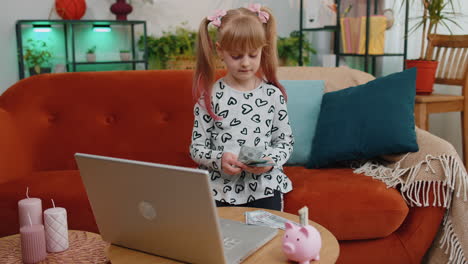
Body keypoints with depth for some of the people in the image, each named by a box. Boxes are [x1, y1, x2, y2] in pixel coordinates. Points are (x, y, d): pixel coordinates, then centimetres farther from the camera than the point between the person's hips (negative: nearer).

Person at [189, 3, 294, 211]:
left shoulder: (272, 95, -1)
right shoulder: (210, 97, -3)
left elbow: (285, 142, 5)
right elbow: (197, 147, -1)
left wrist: (270, 161, -15)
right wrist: (218, 160, -20)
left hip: (265, 188, 1)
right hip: (221, 190, -1)